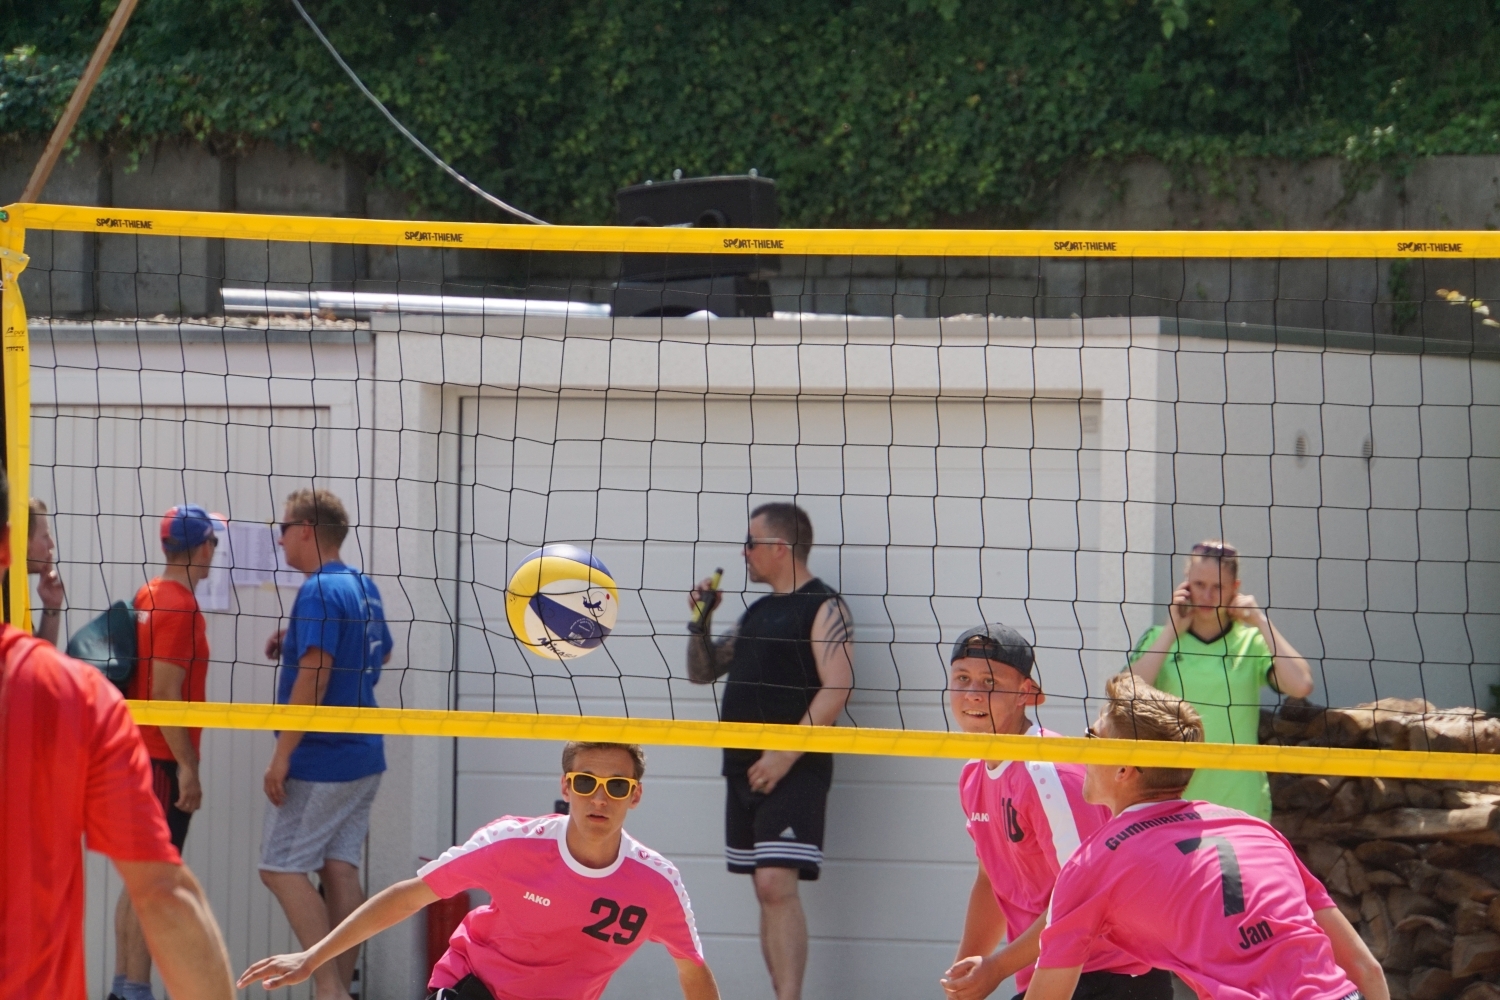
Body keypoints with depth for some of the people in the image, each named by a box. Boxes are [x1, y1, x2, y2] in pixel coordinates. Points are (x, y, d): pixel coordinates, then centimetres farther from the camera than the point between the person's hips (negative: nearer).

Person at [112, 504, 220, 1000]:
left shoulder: (149, 595, 10)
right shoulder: (181, 607, -16)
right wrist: (187, 767, -19)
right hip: (165, 759, -9)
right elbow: (165, 693, -20)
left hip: (141, 753, 9)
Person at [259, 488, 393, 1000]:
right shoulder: (365, 587, 12)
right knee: (339, 870, 8)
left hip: (322, 760, -9)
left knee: (281, 868, -5)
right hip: (363, 758, 9)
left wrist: (282, 756, -19)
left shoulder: (319, 591, -15)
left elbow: (314, 675, -22)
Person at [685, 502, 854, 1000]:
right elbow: (702, 671, 27)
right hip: (744, 768, 8)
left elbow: (835, 689, -17)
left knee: (777, 884, -18)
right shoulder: (758, 612, 19)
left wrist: (785, 755, -23)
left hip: (793, 771, -8)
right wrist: (700, 622, 8)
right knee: (766, 890, 7)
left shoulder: (824, 608, -6)